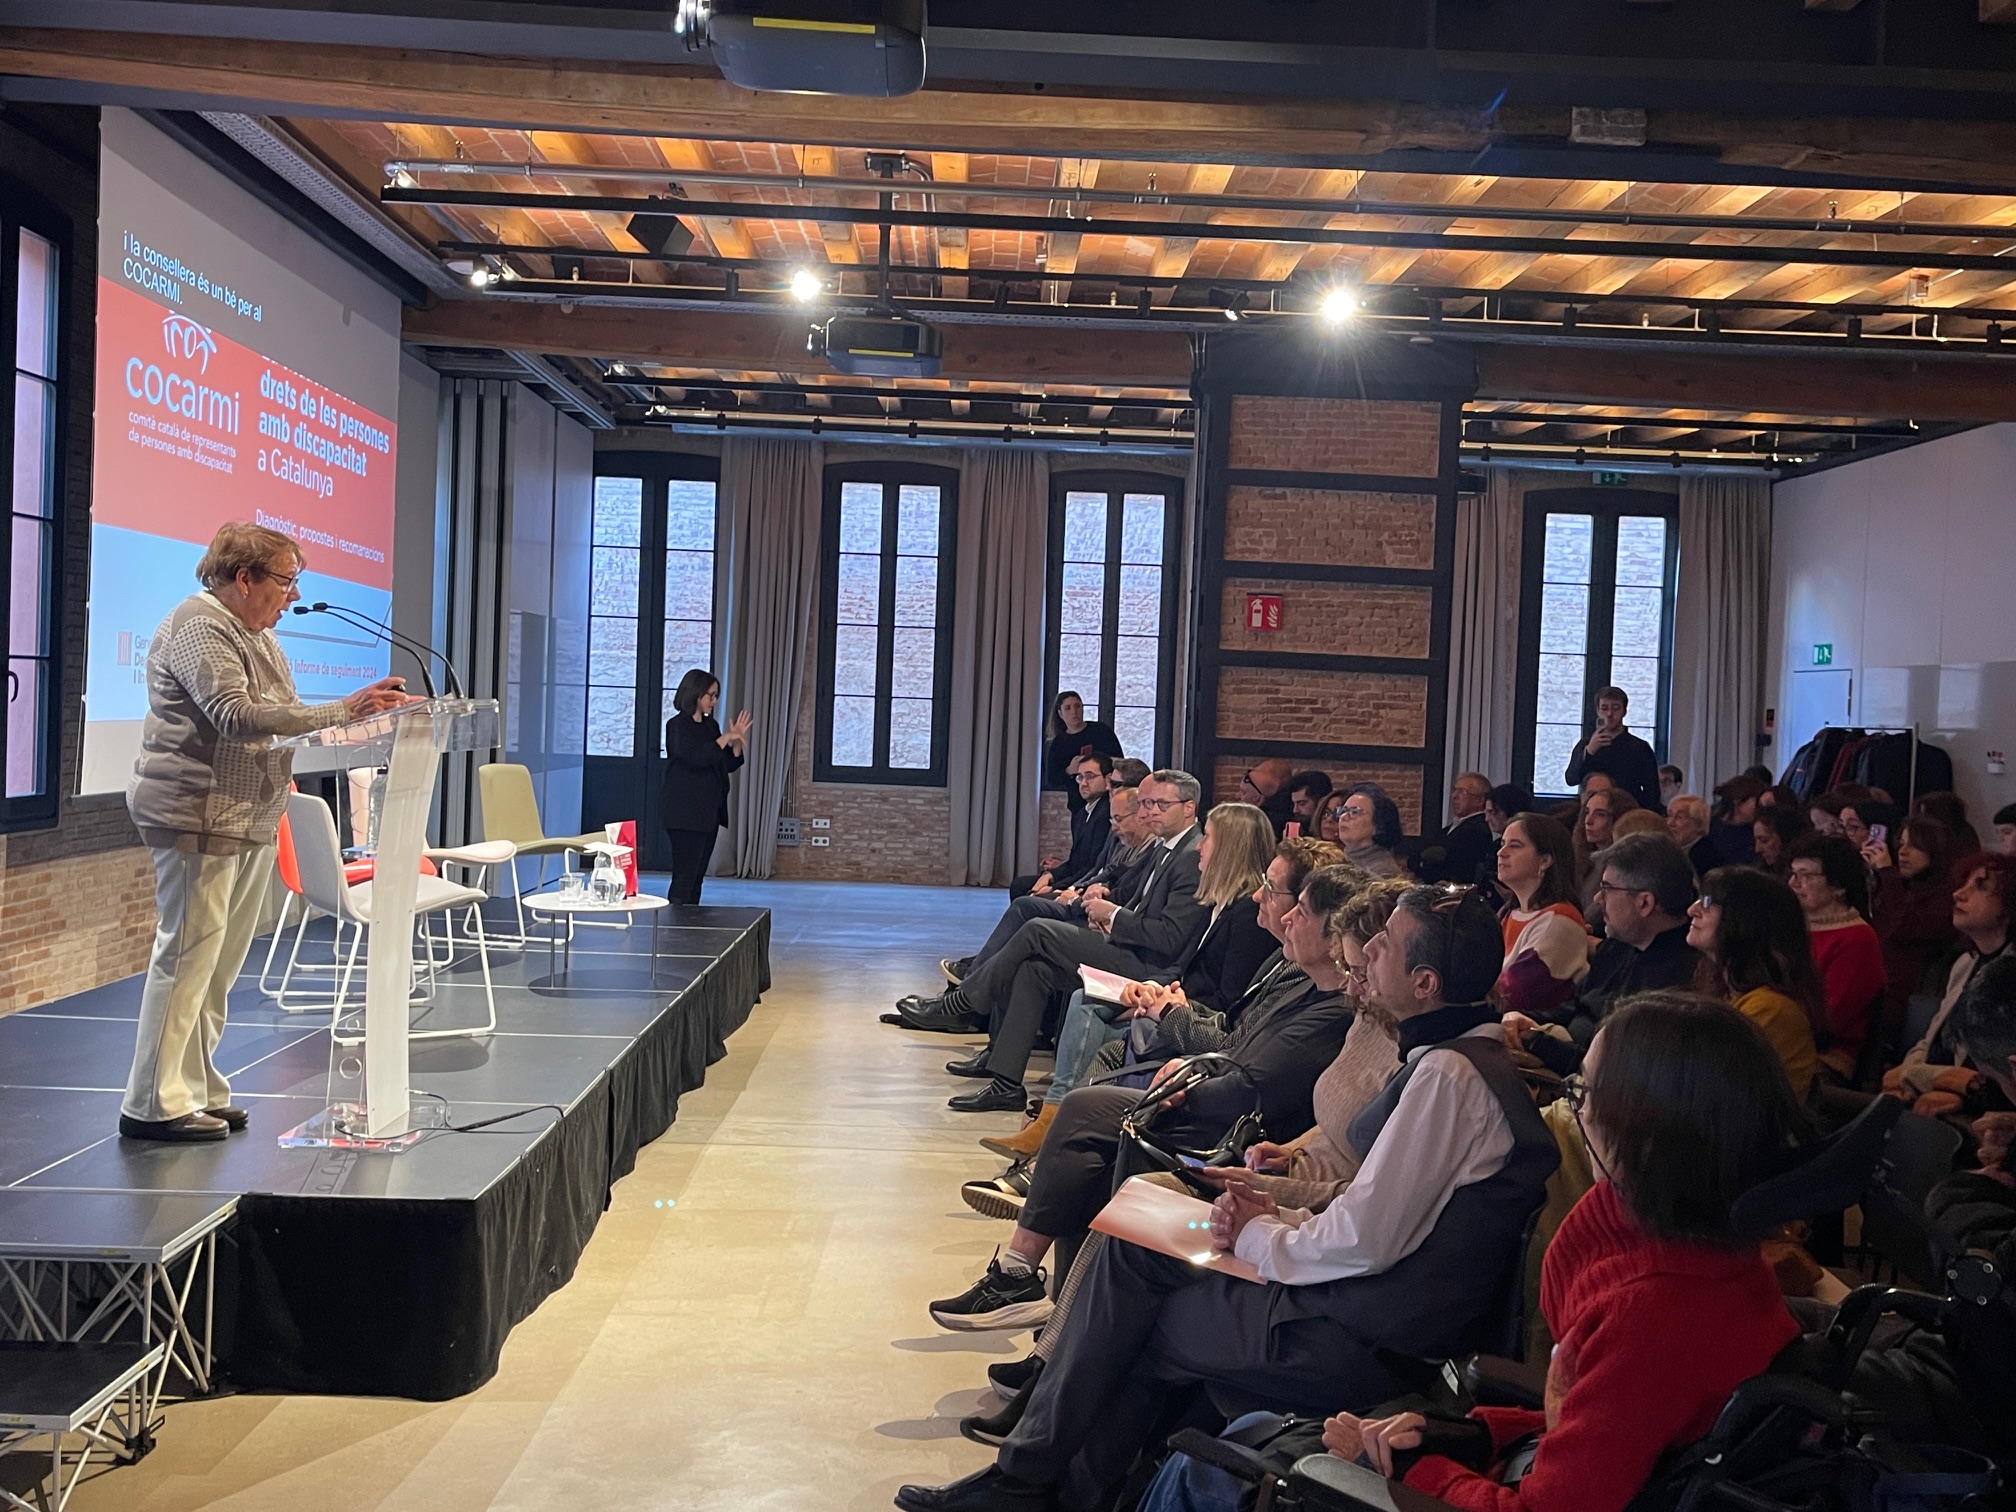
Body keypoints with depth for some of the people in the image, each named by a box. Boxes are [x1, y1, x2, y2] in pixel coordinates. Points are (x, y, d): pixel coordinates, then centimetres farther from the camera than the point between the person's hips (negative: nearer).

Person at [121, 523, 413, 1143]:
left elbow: (275, 719, 18)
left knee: (221, 965, 10)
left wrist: (365, 715, 5)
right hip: (198, 817, -10)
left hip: (249, 820, 10)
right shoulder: (199, 627, -11)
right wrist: (344, 710, -25)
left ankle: (196, 1091, 17)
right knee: (187, 957, -8)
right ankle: (154, 1104, -3)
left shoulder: (258, 634, 19)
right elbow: (237, 715, -24)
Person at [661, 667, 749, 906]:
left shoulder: (710, 726, 14)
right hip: (685, 812, -8)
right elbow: (697, 757, -23)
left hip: (708, 812, 8)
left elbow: (730, 765, 16)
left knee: (697, 876, 8)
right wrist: (726, 738, -15)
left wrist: (737, 741, 1)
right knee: (684, 876, -9)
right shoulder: (678, 726, -8)